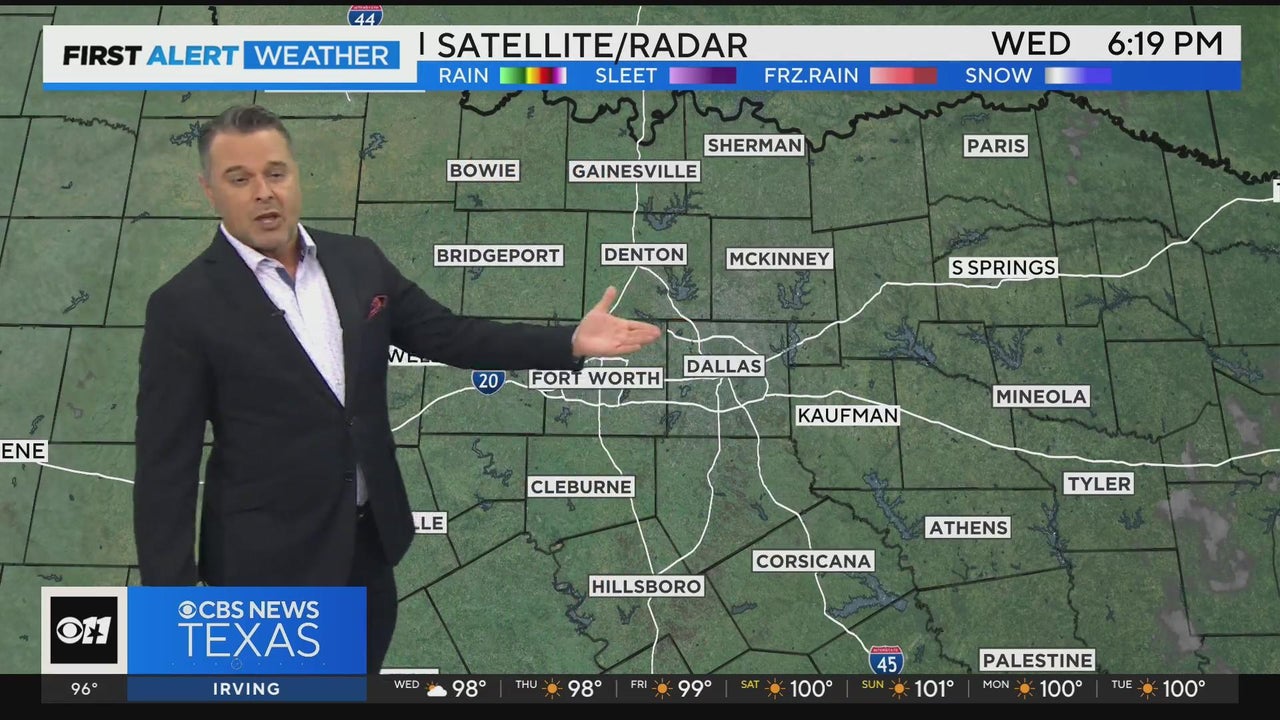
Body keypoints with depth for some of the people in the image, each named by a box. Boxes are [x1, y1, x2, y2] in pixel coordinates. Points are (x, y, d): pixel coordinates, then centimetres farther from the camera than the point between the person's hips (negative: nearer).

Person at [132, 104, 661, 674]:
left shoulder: (358, 261, 0)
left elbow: (449, 336, 2)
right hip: (268, 561, -5)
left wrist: (571, 343, -9)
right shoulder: (184, 306, -14)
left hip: (369, 539, 5)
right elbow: (165, 467, -13)